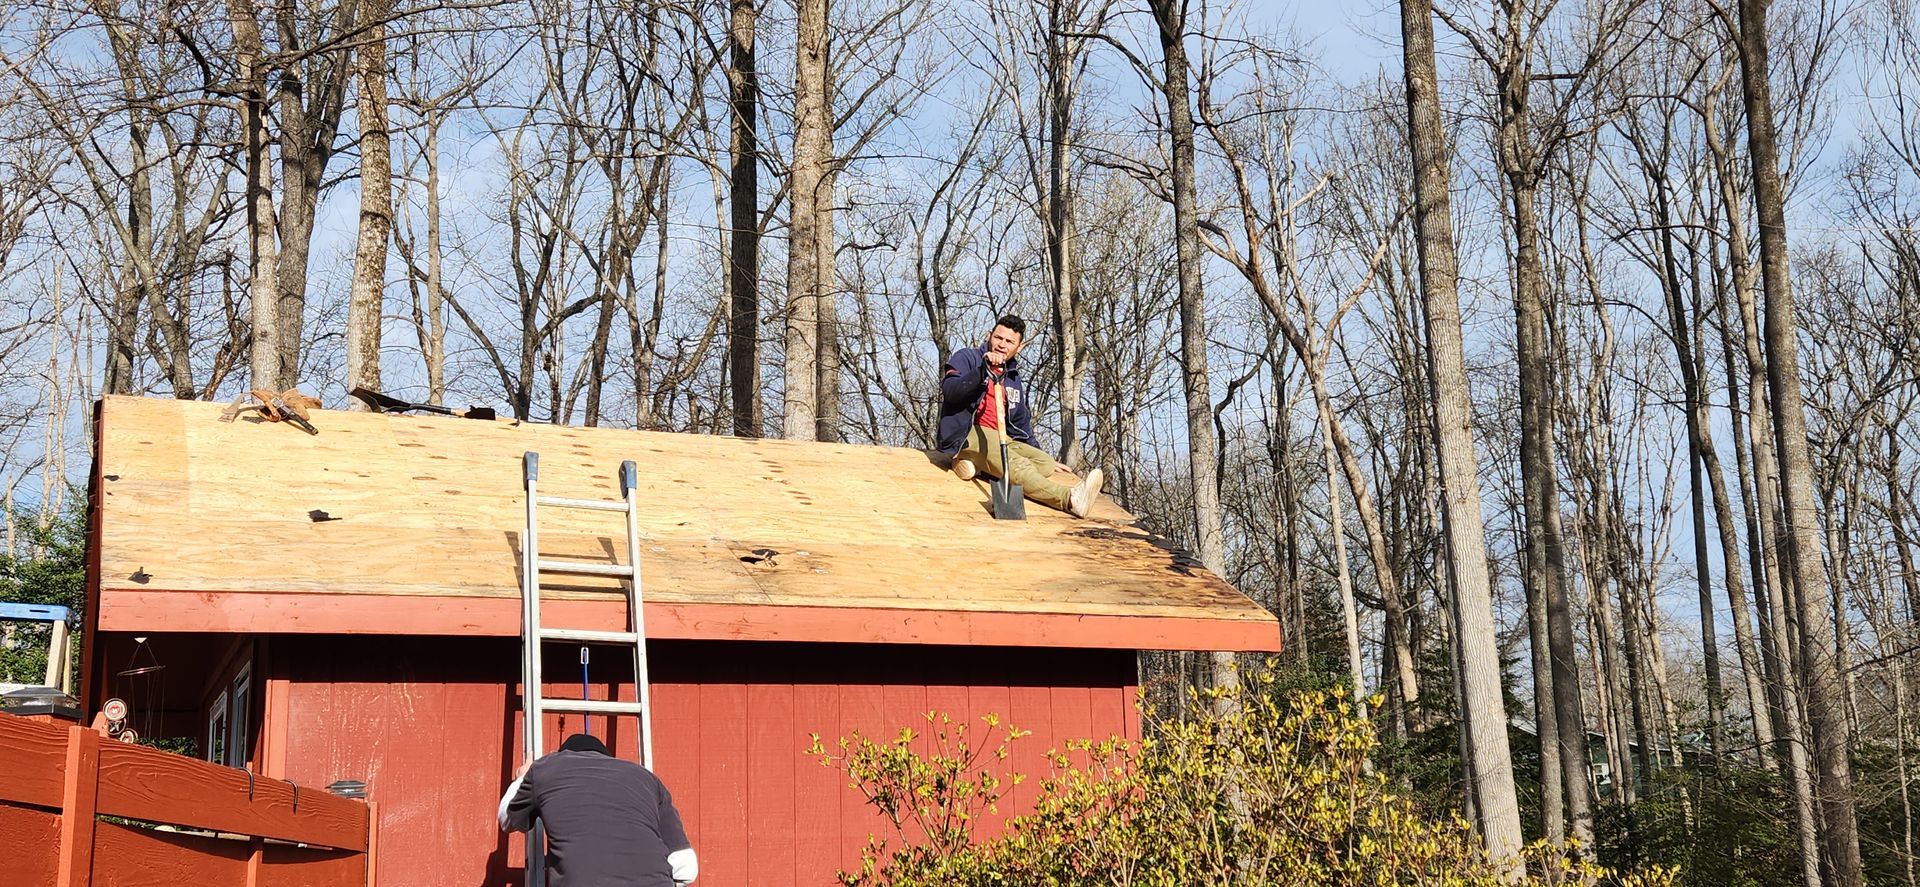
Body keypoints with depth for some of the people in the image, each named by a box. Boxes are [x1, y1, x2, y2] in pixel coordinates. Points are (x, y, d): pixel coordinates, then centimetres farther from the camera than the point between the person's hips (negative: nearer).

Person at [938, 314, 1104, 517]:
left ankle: (979, 463, -29)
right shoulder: (966, 358, 4)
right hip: (966, 434, -8)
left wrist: (1042, 458, 25)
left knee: (1046, 463, -15)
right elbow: (949, 391, -15)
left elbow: (1021, 425, 30)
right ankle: (1069, 499, -53)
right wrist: (983, 370, -25)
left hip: (1000, 440, 8)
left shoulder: (1014, 379, 23)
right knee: (1017, 466, -31)